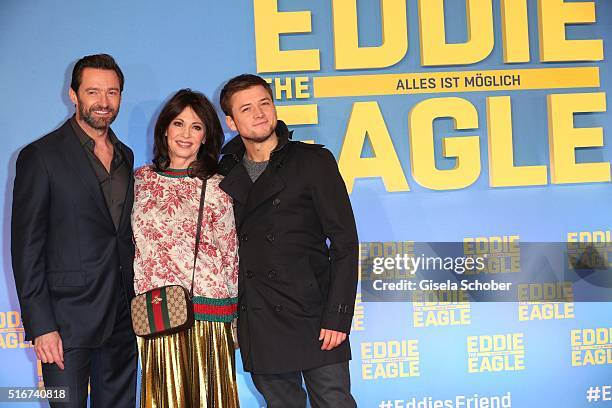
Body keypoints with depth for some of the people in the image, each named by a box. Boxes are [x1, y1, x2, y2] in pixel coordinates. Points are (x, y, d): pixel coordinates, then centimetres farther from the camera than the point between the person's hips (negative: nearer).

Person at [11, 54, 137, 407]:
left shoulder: (125, 156, 14)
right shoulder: (41, 156, -6)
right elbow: (26, 247, -9)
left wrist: (136, 304, 10)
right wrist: (41, 326, -15)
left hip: (122, 320, 6)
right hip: (68, 321, -6)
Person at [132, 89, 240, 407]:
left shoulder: (217, 187, 0)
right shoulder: (142, 178, 9)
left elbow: (229, 256, 4)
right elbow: (136, 243, 15)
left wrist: (231, 321, 6)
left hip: (207, 314, -2)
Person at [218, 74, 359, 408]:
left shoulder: (312, 161, 1)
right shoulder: (225, 174, 10)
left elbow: (344, 242, -4)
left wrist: (337, 316, -11)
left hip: (311, 316, -3)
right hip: (256, 324, 3)